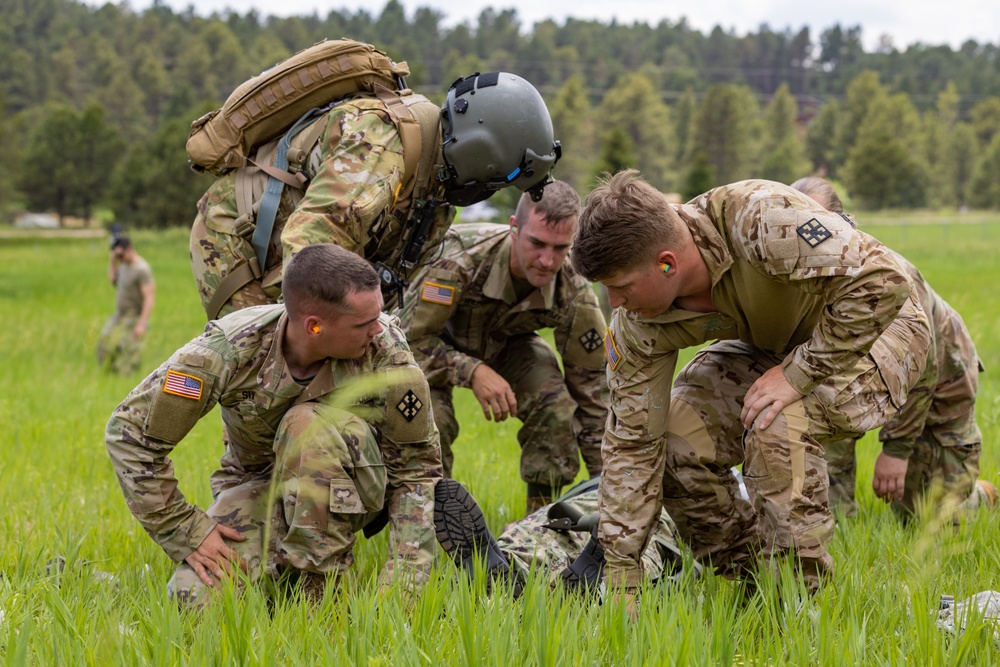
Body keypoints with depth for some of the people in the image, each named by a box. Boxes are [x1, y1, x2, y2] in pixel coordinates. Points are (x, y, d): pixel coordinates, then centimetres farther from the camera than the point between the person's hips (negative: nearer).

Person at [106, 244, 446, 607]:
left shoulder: (388, 356, -25)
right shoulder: (230, 350, -27)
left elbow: (416, 468, -14)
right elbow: (130, 432, -19)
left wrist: (403, 581, -23)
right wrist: (188, 533, -20)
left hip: (347, 491, -1)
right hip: (257, 484, 1)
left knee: (308, 424, -35)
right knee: (199, 598, -26)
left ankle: (321, 587, -21)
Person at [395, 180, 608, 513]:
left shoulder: (575, 294, -29)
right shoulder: (460, 261, -41)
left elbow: (592, 390, -19)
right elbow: (410, 338, -31)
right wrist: (473, 371, -44)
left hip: (507, 343, 3)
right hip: (440, 340, -3)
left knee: (557, 405, -23)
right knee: (430, 416, -29)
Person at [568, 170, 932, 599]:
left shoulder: (758, 218, -38)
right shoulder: (637, 323, -18)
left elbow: (882, 281, -37)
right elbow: (631, 443, -12)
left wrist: (798, 374, -33)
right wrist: (620, 583, -13)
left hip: (876, 335, -6)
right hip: (776, 346, 6)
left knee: (777, 423, -31)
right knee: (677, 439, -11)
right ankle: (751, 580, 8)